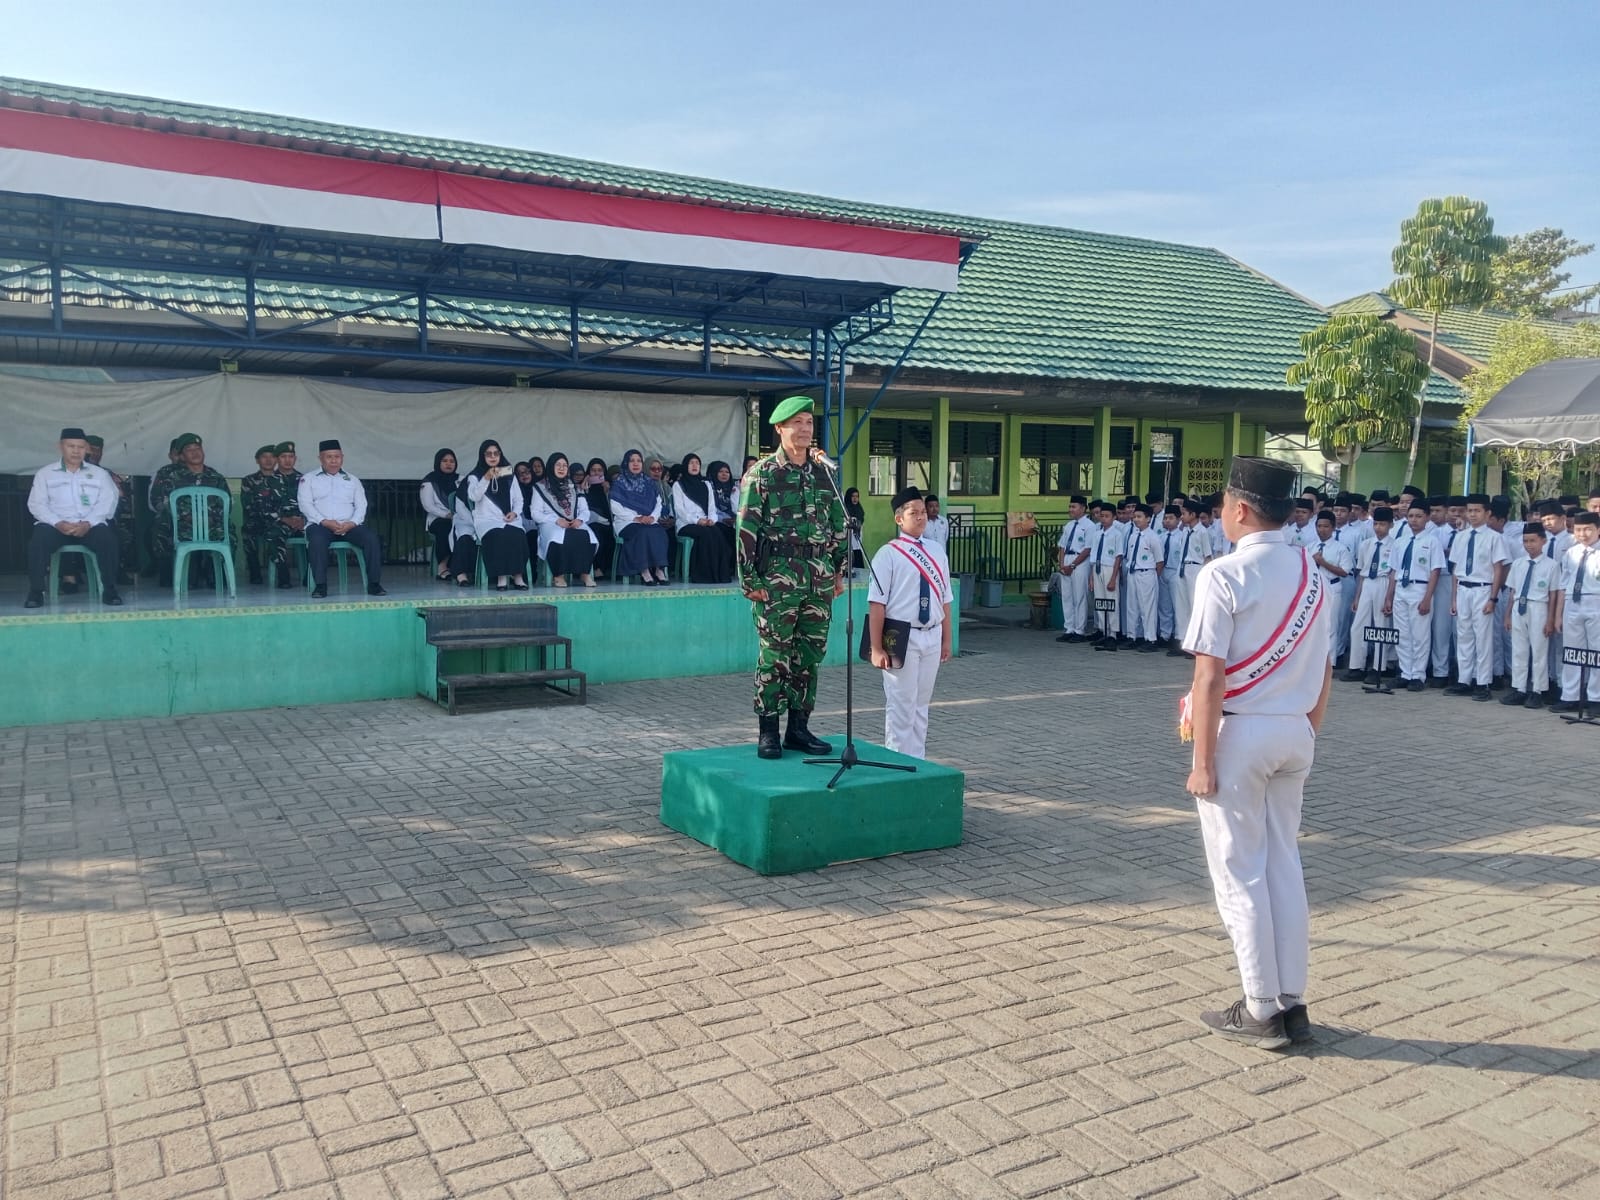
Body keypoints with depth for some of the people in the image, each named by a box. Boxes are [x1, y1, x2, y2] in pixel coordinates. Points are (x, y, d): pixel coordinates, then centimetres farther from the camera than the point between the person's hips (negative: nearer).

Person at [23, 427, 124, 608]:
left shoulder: (100, 473, 17)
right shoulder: (44, 474, 16)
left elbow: (107, 502, 3)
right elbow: (36, 504, 4)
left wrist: (87, 523, -15)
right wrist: (58, 523, -16)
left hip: (91, 525, 0)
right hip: (56, 525, 0)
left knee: (107, 538, -32)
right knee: (38, 539, -31)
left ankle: (109, 589, -24)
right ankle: (36, 591, -23)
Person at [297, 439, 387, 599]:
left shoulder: (352, 480, 21)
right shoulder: (308, 479, 15)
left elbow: (361, 506, 11)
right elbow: (305, 505, 2)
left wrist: (352, 523, -11)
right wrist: (325, 521, -15)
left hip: (349, 525, 2)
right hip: (320, 525, -2)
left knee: (371, 537, -27)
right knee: (317, 539, -37)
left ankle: (374, 584, -24)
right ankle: (320, 585, -32)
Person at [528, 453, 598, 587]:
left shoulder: (574, 487, 21)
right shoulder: (541, 487, 10)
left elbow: (585, 510, 16)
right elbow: (536, 513, 0)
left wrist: (580, 519, -9)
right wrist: (557, 520, -16)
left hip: (574, 524, 3)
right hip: (551, 525, -3)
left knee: (586, 536, -33)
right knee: (560, 536, -40)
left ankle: (585, 573, -25)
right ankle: (558, 575, -27)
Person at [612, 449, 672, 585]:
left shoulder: (649, 483, 18)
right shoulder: (620, 483, 6)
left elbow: (658, 503, 13)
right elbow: (616, 507, -4)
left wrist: (653, 517, -9)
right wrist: (636, 518, -14)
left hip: (650, 522, 4)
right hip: (627, 522, -3)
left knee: (660, 532, -29)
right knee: (643, 532, -35)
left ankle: (659, 569, -31)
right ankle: (644, 571, -34)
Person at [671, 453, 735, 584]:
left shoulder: (706, 484, 24)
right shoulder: (678, 485, 10)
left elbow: (712, 506, 17)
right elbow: (679, 509, -2)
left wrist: (711, 519, -7)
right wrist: (697, 520, -17)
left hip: (706, 523, 3)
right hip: (686, 524, -3)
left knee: (717, 533, -31)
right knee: (706, 534, -34)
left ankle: (721, 574, -32)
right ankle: (705, 574, -33)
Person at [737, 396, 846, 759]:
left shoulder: (824, 471, 11)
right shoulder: (762, 473, -3)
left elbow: (840, 524, 17)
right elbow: (746, 529, -6)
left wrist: (840, 570, 12)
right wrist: (750, 580, -10)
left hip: (820, 576, 5)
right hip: (778, 576, -5)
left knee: (811, 654, 8)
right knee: (775, 655, -1)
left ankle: (799, 727, 19)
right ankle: (768, 731, 8)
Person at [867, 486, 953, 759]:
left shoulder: (936, 551, 8)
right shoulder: (888, 554, -10)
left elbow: (944, 600, 12)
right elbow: (877, 604, -12)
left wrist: (946, 640, 12)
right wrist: (877, 648, -15)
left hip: (931, 637, 6)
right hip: (902, 637, -6)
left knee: (922, 703, 15)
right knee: (901, 704, 1)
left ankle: (917, 761, 25)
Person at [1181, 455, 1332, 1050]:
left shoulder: (1225, 575, -15)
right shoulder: (1312, 574, 7)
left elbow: (1211, 675, -18)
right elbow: (1325, 669, 10)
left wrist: (1202, 759, -13)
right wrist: (1306, 731, 19)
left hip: (1240, 731, -7)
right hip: (1294, 732, 7)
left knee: (1239, 871, 4)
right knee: (1284, 865, 15)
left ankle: (1262, 1010, 12)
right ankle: (1292, 1003, 22)